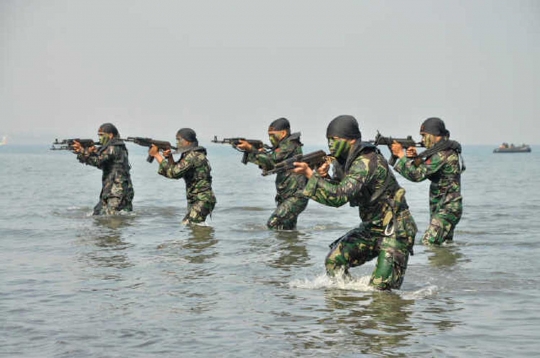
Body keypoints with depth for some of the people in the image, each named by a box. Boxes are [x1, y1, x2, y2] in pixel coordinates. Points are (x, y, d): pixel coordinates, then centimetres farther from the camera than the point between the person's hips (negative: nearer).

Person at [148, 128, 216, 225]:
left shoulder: (193, 156, -18)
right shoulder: (189, 154, 14)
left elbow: (173, 172, -22)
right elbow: (176, 171, 18)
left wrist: (156, 155, -15)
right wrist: (169, 157, 0)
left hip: (202, 201, -11)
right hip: (194, 201, 11)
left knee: (188, 225, -18)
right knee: (185, 225, 18)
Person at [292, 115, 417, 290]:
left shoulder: (367, 161, -26)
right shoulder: (343, 160, 3)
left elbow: (340, 196, -34)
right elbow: (335, 190, 6)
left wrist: (311, 174, -32)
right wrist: (323, 176, -15)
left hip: (395, 230, -8)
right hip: (371, 228, 9)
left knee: (380, 288, -11)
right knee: (335, 259, -6)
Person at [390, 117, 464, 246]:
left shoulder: (442, 154, -21)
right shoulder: (447, 150, 12)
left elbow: (417, 175, -22)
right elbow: (425, 170, 15)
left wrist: (400, 154, -13)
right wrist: (416, 157, -4)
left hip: (446, 209, -11)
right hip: (446, 207, 11)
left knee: (429, 243, -17)